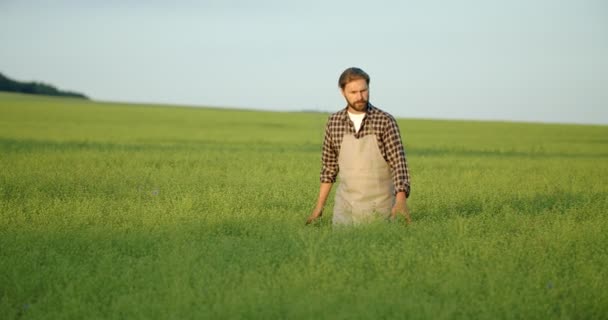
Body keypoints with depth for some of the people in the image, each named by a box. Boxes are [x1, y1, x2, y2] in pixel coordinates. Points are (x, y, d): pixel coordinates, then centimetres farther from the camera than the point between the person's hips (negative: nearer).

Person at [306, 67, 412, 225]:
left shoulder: (386, 121, -9)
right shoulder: (334, 122, 2)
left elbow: (398, 162, -15)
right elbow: (329, 166, 11)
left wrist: (401, 199, -31)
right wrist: (319, 206, 9)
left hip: (379, 209, -2)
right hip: (346, 207, 2)